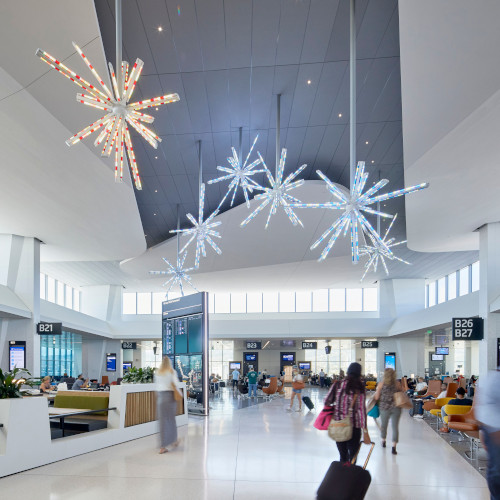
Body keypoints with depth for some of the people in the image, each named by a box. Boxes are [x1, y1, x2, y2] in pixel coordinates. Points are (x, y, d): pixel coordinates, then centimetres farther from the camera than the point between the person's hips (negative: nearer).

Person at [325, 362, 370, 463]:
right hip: (354, 426, -3)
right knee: (353, 455, 6)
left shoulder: (337, 384, 2)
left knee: (342, 456, 15)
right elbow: (361, 409, -12)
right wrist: (364, 430, -11)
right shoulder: (359, 388, -8)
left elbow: (327, 402, 2)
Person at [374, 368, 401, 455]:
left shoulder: (381, 384, -6)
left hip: (384, 407, 0)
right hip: (396, 408, 0)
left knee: (383, 425, 20)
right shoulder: (397, 384, -3)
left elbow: (376, 397, -4)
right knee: (395, 427, 2)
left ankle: (383, 441, 38)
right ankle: (394, 447, -7)